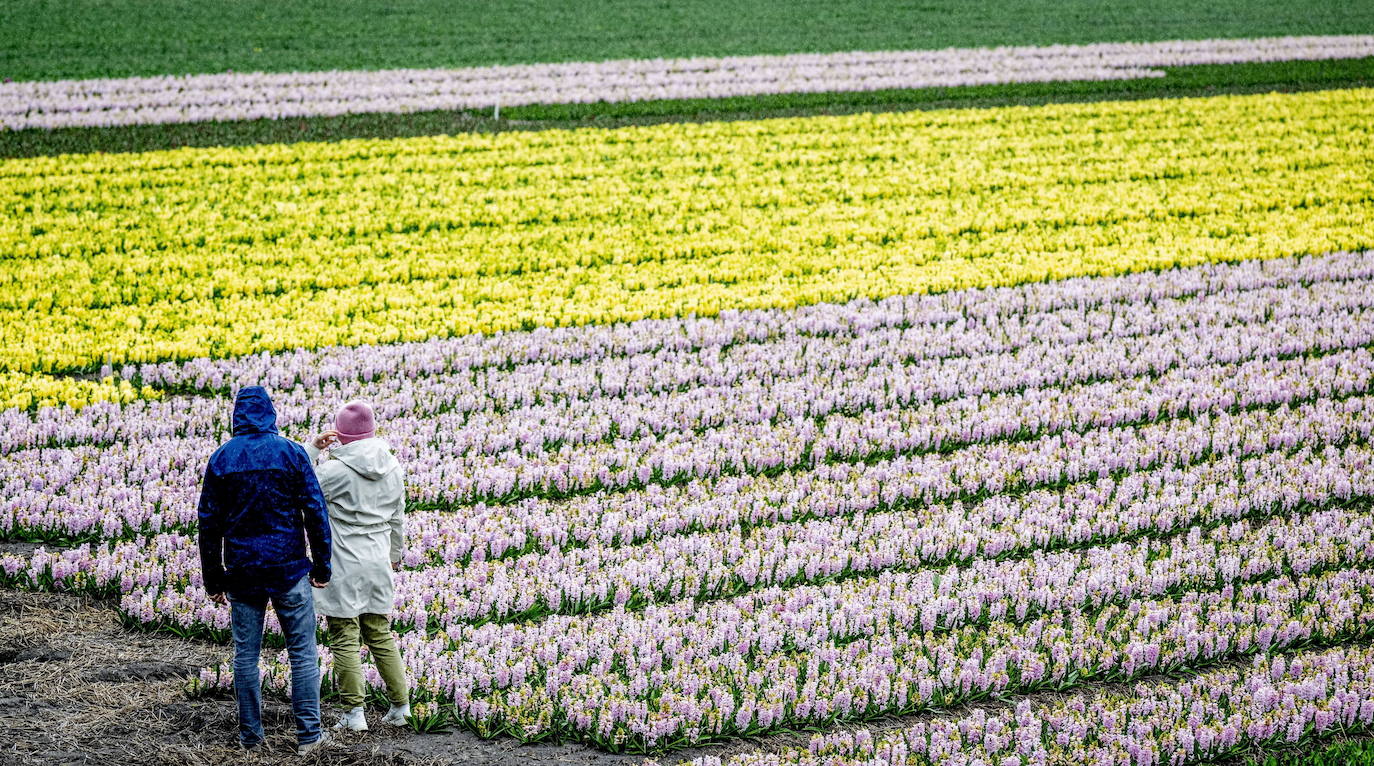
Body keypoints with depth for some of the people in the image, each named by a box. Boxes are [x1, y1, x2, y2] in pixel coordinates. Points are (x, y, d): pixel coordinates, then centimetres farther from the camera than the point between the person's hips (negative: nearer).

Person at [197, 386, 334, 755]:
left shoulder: (221, 458, 1)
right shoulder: (291, 452, -4)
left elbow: (209, 522, 4)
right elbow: (315, 512, -5)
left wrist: (213, 580, 10)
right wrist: (322, 566, 3)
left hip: (242, 572, 2)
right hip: (289, 569, -2)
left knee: (245, 653, 10)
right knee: (302, 652, 4)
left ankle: (250, 734, 14)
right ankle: (308, 734, 3)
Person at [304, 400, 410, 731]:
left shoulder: (336, 469, -15)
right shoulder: (392, 469, 4)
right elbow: (398, 518, 14)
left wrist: (313, 448, -8)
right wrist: (396, 555, 29)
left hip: (342, 565, -6)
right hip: (377, 564, 6)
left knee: (344, 639, 2)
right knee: (380, 636, 15)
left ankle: (354, 713, 2)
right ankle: (400, 707, 17)